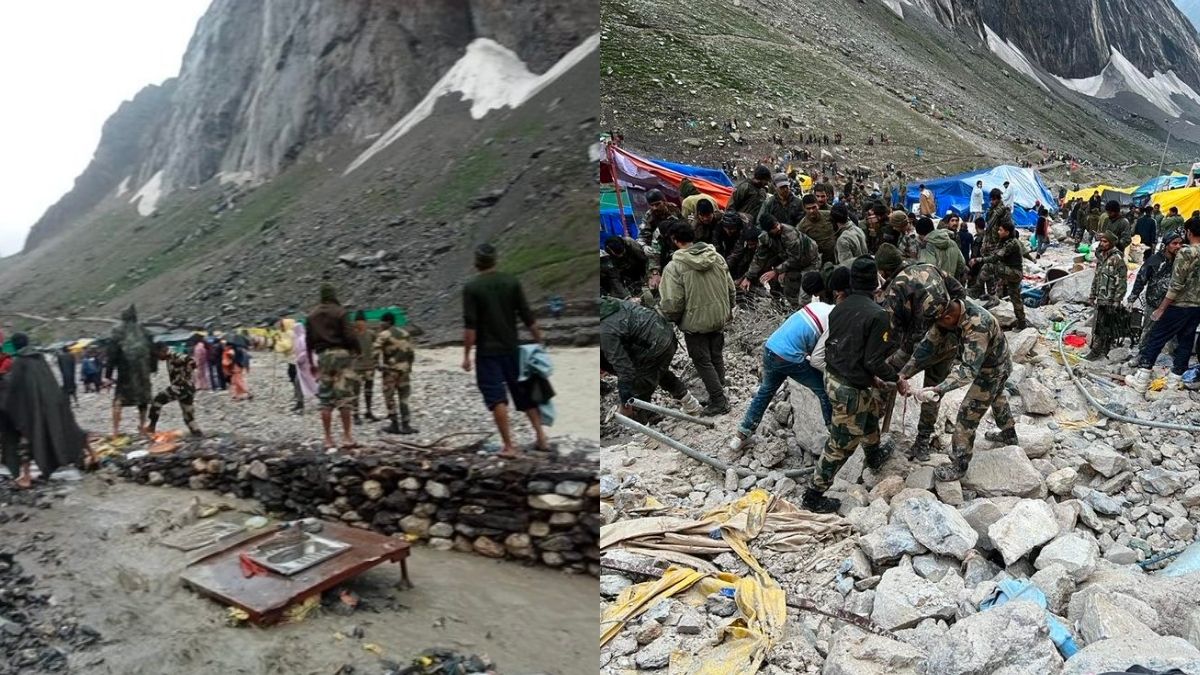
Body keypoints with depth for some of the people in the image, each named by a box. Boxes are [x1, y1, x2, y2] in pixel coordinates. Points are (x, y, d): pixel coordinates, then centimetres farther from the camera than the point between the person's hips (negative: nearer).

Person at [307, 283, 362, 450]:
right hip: (341, 353, -4)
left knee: (325, 400, 6)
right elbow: (349, 336, -12)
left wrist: (311, 362, 20)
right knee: (344, 397, 0)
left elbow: (308, 341, 14)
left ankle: (328, 440, 7)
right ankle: (347, 438, -1)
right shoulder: (339, 312, -4)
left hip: (322, 355, 4)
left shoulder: (312, 315, 11)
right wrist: (356, 349, 5)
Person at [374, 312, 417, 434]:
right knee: (403, 397, 9)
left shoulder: (383, 335, -5)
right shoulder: (405, 333, 12)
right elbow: (410, 352, 14)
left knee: (390, 396, 5)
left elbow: (376, 350, -18)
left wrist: (379, 364, -14)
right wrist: (409, 365, 21)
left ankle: (395, 424, 5)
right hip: (404, 368, 5)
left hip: (390, 369, -5)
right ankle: (405, 425, 6)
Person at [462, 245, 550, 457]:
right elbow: (527, 317, 0)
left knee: (496, 398, 0)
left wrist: (466, 355, -7)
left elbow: (470, 325, -12)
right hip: (511, 349, 4)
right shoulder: (511, 282, 1)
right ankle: (541, 437, 14)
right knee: (524, 393, 14)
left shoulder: (471, 287, -7)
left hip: (487, 352, -3)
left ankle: (508, 446, -1)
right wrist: (539, 341, 10)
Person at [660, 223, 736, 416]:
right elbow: (731, 289, 6)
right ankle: (719, 396, 32)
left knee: (703, 362, 8)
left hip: (695, 322, -6)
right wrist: (727, 311, 21)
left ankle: (719, 401, 11)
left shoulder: (674, 266, -18)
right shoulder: (717, 258, -1)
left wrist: (670, 319, 0)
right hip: (719, 319, 6)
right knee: (717, 357, 20)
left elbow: (673, 302, -20)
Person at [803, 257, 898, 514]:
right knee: (842, 444, 5)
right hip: (850, 389, -8)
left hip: (833, 376, 8)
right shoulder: (877, 315, -21)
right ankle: (814, 495, 14)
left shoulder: (840, 307, 1)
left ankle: (874, 456, 58)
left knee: (871, 409, 33)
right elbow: (874, 361, -21)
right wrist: (895, 377, 0)